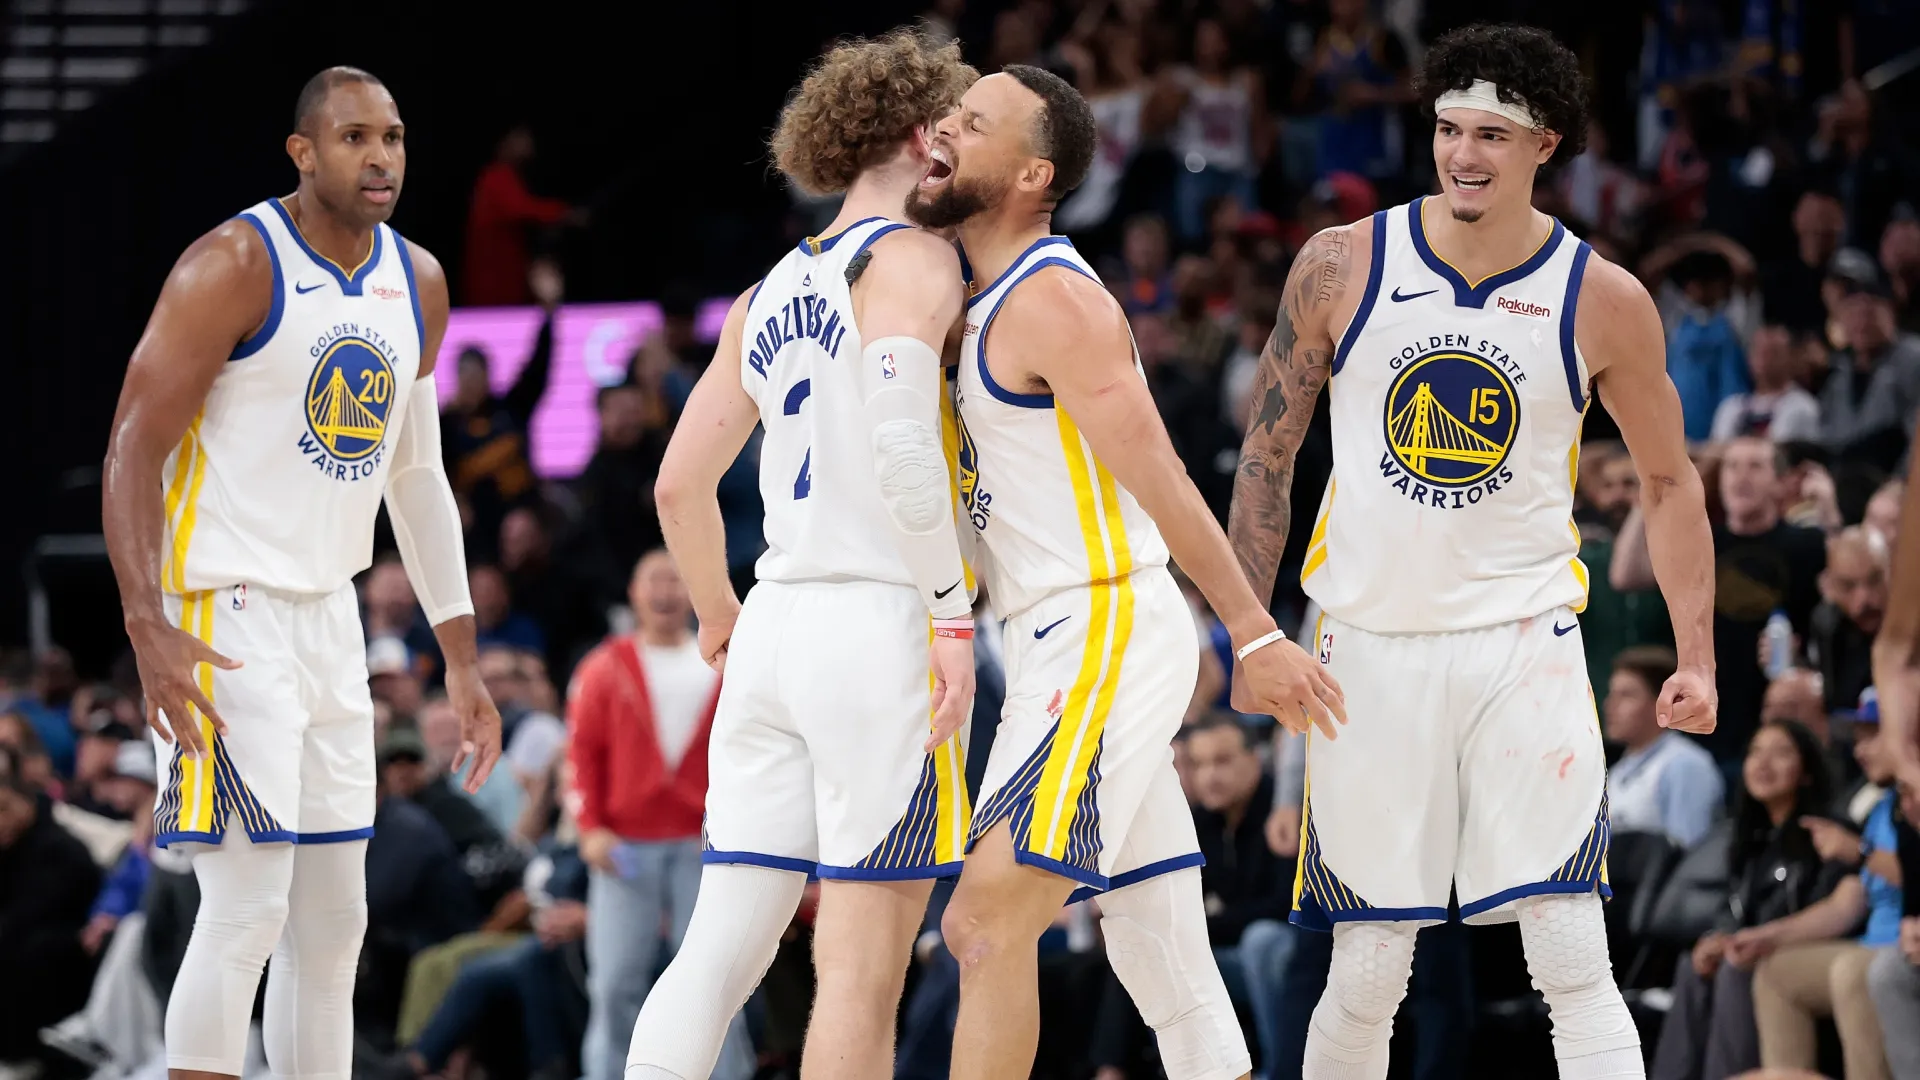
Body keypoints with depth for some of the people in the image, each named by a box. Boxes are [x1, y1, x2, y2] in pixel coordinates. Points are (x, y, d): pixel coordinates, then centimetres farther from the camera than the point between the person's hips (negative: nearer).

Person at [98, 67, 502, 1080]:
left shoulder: (417, 284, 9)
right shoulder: (235, 267, -14)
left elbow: (417, 478, 18)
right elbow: (131, 452, -15)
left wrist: (460, 657, 14)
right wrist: (148, 627, -26)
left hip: (330, 616, 8)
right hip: (223, 615, -8)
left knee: (333, 920, 9)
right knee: (248, 905, -14)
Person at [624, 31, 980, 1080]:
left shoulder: (771, 292, 18)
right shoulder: (915, 259, -5)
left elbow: (680, 483, 19)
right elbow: (902, 441, -20)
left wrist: (718, 619, 34)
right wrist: (954, 612, -18)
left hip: (774, 630, 7)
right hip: (879, 619, -7)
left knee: (722, 943, 6)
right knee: (862, 966, -5)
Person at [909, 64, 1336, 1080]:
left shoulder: (1052, 300, -13)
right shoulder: (987, 306, 17)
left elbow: (1159, 478, -16)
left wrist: (1256, 637, -18)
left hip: (1107, 634, -10)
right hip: (1065, 645, 10)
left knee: (987, 921, -16)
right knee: (1161, 962, 9)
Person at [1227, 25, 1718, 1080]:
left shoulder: (1604, 302, -4)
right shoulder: (1341, 266, -3)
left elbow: (1668, 481, 8)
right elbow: (1268, 452, 7)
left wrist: (1695, 657, 2)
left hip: (1523, 640, -1)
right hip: (1369, 642, 1)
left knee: (1574, 961, -10)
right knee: (1368, 976, 4)